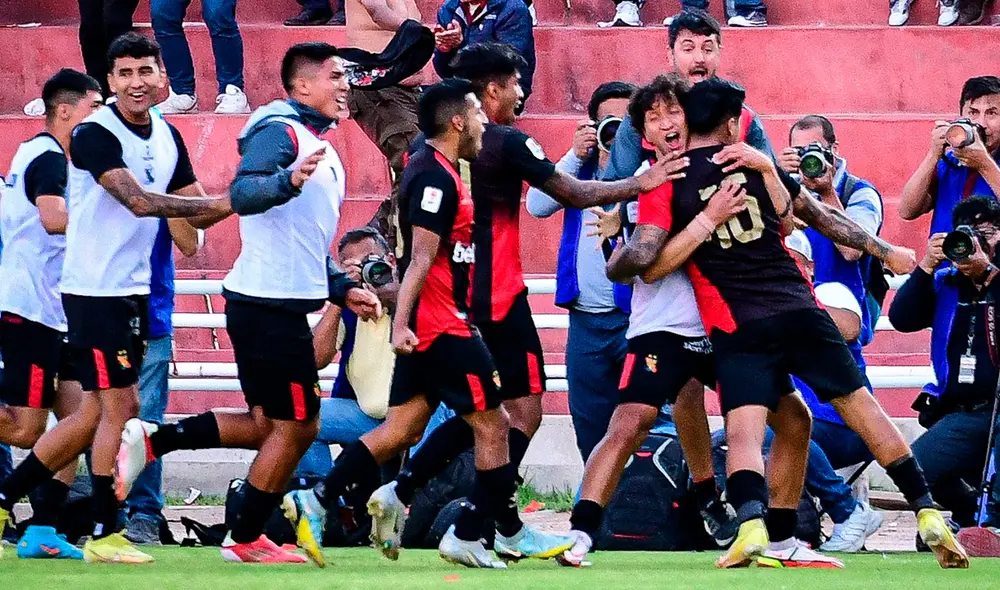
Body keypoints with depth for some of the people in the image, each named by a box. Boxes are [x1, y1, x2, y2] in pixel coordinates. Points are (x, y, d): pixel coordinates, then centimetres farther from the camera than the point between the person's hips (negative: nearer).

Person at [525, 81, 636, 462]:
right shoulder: (579, 166, 14)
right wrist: (576, 155, -8)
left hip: (635, 316, -5)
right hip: (585, 320, 5)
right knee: (590, 427, 11)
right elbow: (537, 205, 1)